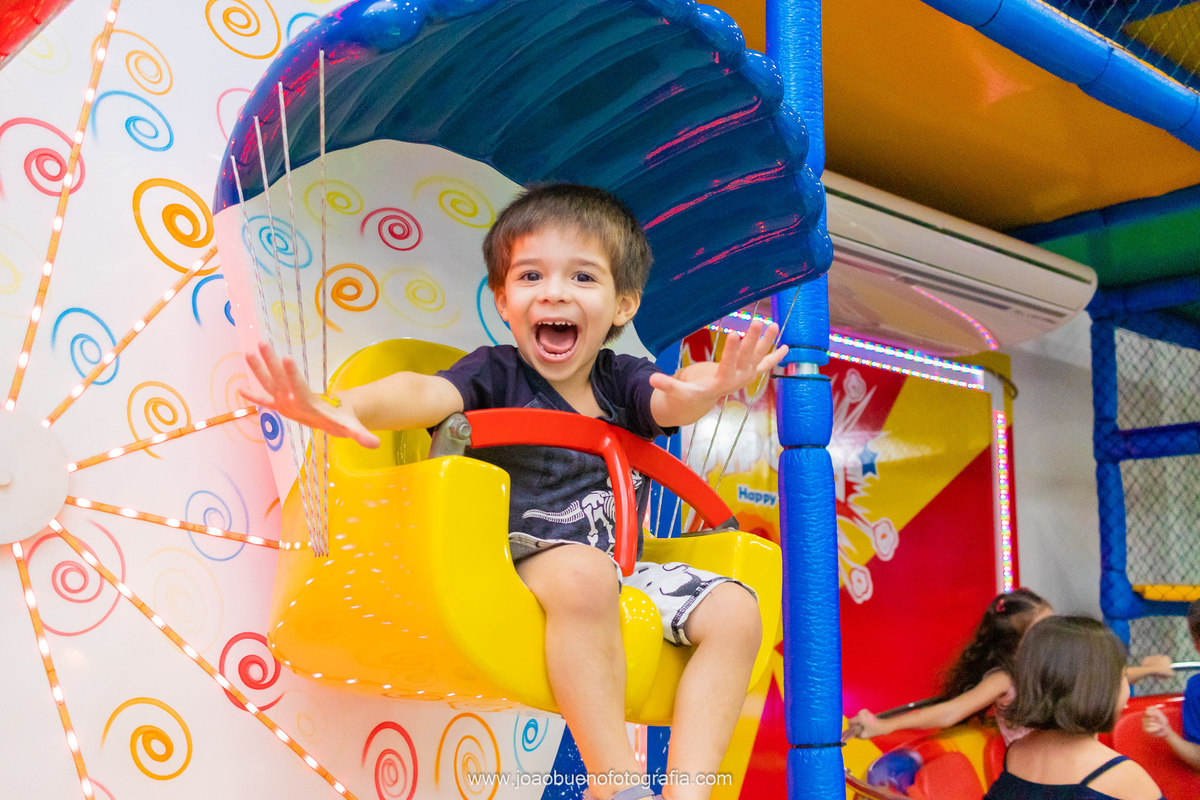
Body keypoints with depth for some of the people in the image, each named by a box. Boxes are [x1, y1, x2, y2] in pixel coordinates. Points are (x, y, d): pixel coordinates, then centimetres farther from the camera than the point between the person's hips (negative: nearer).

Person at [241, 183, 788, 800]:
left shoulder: (623, 381, 9)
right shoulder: (496, 374, -1)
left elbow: (669, 402, -13)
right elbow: (425, 393, -21)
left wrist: (700, 389, -41)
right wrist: (342, 407, -44)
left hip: (621, 572, 5)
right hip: (519, 561, -4)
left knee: (734, 610, -13)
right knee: (582, 573, -37)